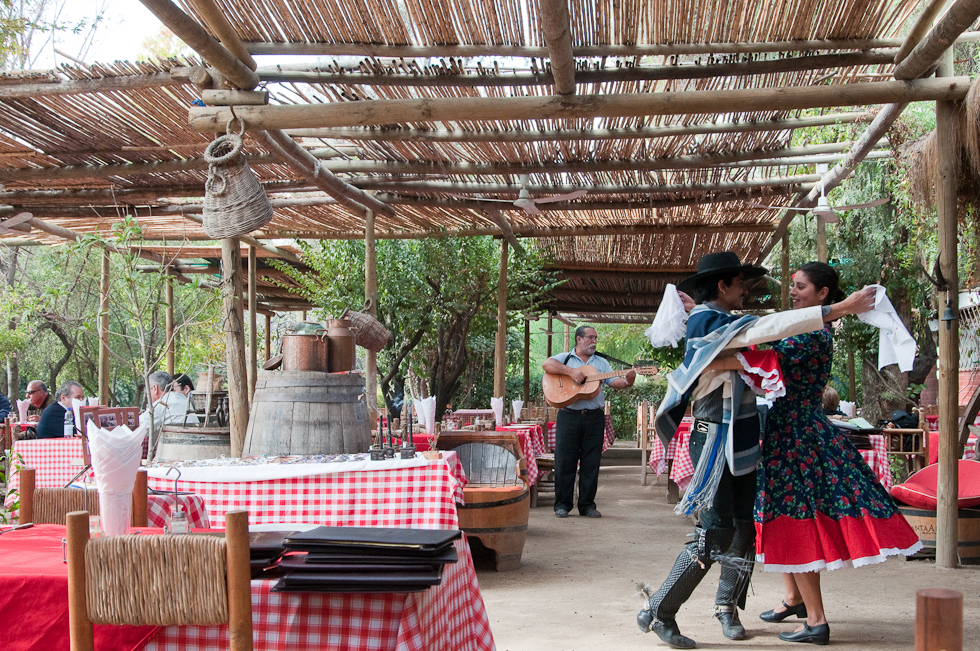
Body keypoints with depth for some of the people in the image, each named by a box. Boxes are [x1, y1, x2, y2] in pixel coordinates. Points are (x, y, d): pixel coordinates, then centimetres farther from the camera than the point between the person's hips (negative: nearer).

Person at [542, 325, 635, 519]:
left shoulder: (601, 363, 18)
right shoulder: (565, 358, 8)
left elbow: (614, 381, 5)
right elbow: (547, 364, -11)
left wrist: (627, 382, -16)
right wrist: (571, 371, -19)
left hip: (594, 417, 3)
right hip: (569, 416, -3)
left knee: (591, 464, 3)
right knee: (564, 461, -2)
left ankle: (587, 505, 12)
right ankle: (562, 504, 6)